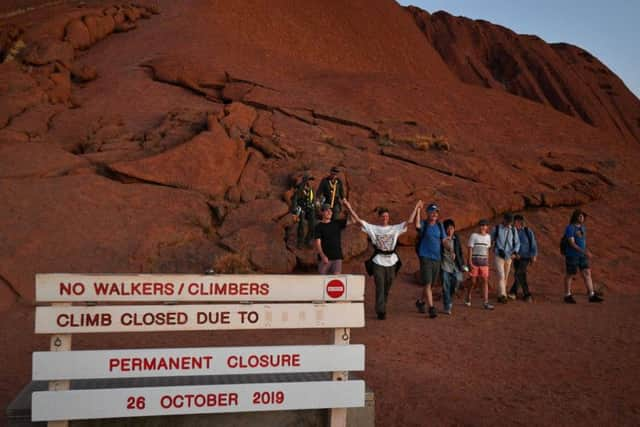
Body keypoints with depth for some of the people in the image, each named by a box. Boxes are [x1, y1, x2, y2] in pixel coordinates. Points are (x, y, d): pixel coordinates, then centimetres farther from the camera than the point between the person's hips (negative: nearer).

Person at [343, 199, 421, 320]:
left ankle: (382, 308, 30)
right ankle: (381, 311, -1)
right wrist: (349, 207, -7)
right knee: (380, 287, -6)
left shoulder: (395, 228, 9)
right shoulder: (372, 228, 4)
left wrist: (416, 208, 6)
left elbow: (409, 221, 8)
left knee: (387, 288, 12)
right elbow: (358, 220, -1)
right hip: (378, 262, -3)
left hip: (392, 262, 3)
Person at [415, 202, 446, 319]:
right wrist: (418, 210, -25)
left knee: (430, 284, 14)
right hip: (425, 257, -5)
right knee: (427, 284, -11)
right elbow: (417, 225, -27)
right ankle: (431, 308, -11)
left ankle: (420, 301, 35)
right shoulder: (423, 224, -3)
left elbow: (444, 240, 12)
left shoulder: (440, 225, 11)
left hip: (437, 258, 5)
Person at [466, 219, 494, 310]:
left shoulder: (488, 236, 11)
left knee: (485, 281, -5)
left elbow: (487, 249, 16)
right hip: (475, 260, -4)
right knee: (473, 281, 2)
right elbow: (470, 248, -5)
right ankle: (468, 299, 24)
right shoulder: (474, 235, -3)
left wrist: (487, 261, 13)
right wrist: (470, 261, -12)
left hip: (484, 261, 4)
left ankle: (486, 303, -6)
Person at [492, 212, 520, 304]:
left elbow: (517, 243, 1)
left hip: (509, 257, 3)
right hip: (499, 256, -3)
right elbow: (491, 240, 11)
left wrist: (514, 253, -15)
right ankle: (502, 295, -23)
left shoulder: (513, 230, 2)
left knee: (505, 277, 9)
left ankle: (500, 295, 20)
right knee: (501, 276, -16)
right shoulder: (496, 228, -4)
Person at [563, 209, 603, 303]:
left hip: (581, 256, 7)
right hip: (571, 255, -7)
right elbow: (572, 243, -22)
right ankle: (567, 296, 15)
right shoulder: (570, 228, -16)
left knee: (587, 273, -1)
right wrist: (584, 252, -28)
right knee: (570, 275, 2)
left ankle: (592, 296, -1)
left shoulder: (583, 227, 10)